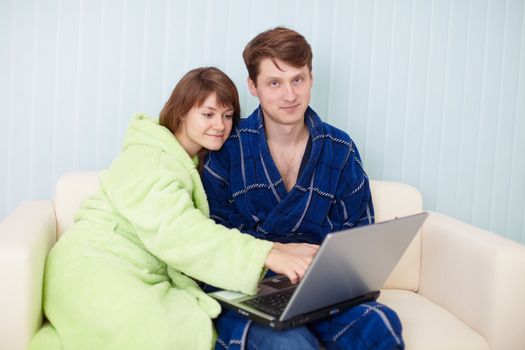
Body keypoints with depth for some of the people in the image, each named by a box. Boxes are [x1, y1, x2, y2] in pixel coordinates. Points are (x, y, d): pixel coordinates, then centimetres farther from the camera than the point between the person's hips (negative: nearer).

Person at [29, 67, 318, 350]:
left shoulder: (201, 164, 15)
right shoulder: (147, 158, -10)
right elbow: (174, 231, -26)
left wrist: (282, 250, -10)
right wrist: (266, 255, -33)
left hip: (148, 278, 7)